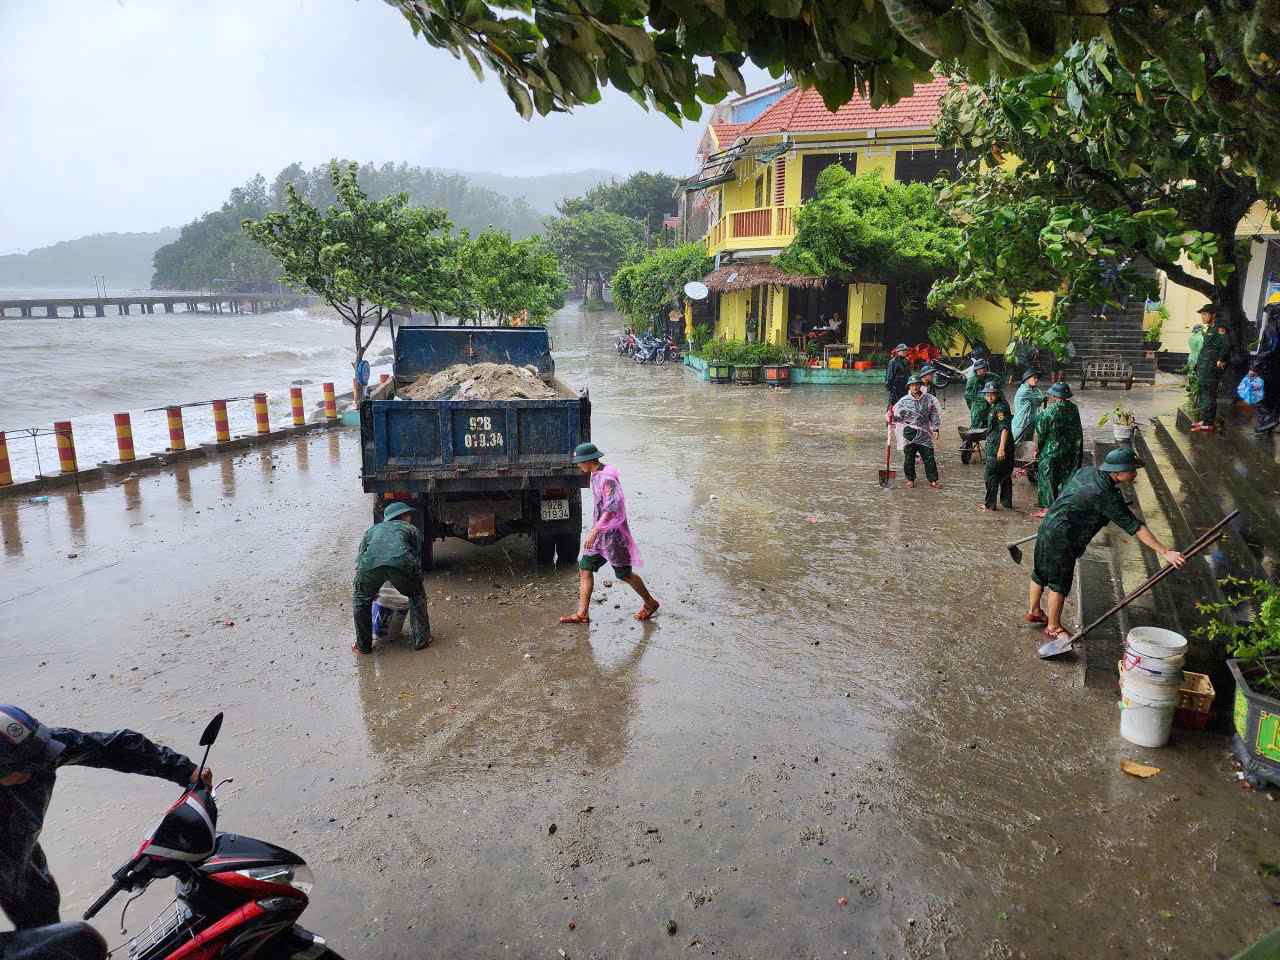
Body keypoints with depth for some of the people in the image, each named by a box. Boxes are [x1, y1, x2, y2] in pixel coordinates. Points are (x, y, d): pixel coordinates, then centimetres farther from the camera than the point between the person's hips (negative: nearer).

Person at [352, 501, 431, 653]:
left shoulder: (372, 529, 42)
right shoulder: (412, 529, 36)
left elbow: (360, 557, 41)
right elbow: (417, 561, 32)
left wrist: (371, 590, 52)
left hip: (370, 564, 2)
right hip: (400, 562, -2)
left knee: (360, 599, 30)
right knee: (417, 595, 27)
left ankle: (363, 646, 30)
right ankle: (421, 639, 25)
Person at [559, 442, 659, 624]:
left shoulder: (607, 478, -21)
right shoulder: (596, 476, 10)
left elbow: (612, 507, -31)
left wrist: (595, 530, -35)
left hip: (613, 533, -9)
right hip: (600, 533, 9)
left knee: (624, 574, 4)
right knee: (585, 569, 3)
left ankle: (650, 603, 23)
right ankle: (582, 614, 4)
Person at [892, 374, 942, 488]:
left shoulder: (929, 399, 1)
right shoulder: (904, 401, -1)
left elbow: (935, 415, 7)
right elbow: (898, 416, 1)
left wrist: (935, 429, 1)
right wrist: (892, 415, -20)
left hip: (925, 434, 0)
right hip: (909, 434, 0)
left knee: (929, 458, 2)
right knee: (909, 458, 7)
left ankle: (932, 479, 13)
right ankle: (910, 479, 22)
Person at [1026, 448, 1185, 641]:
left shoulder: (1086, 471, 2)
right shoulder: (1107, 496, -22)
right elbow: (1135, 528, -21)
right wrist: (1165, 552, -18)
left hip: (1047, 526, 9)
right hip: (1062, 539, -9)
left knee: (1040, 573, 22)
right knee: (1060, 583, 5)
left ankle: (1033, 611, 40)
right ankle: (1053, 628, 18)